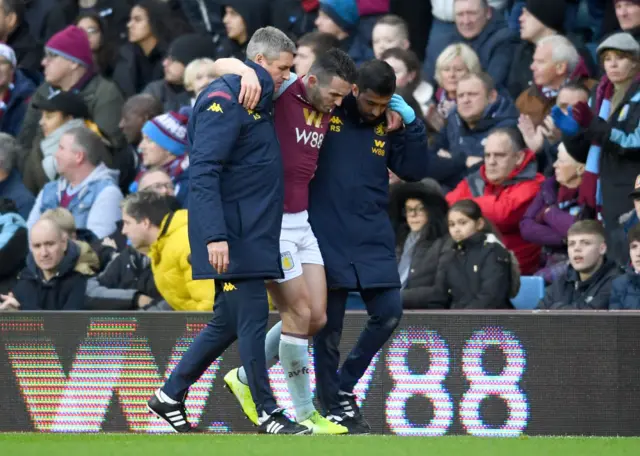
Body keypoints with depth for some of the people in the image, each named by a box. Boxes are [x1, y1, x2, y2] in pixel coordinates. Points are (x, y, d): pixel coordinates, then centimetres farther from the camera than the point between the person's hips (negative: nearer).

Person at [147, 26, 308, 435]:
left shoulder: (259, 102, 17)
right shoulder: (225, 98, -12)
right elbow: (204, 172, -20)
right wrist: (214, 236, -26)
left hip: (252, 233, 10)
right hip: (232, 236, -10)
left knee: (229, 321, 13)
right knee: (252, 318, -6)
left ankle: (171, 396, 21)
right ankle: (268, 415, -2)